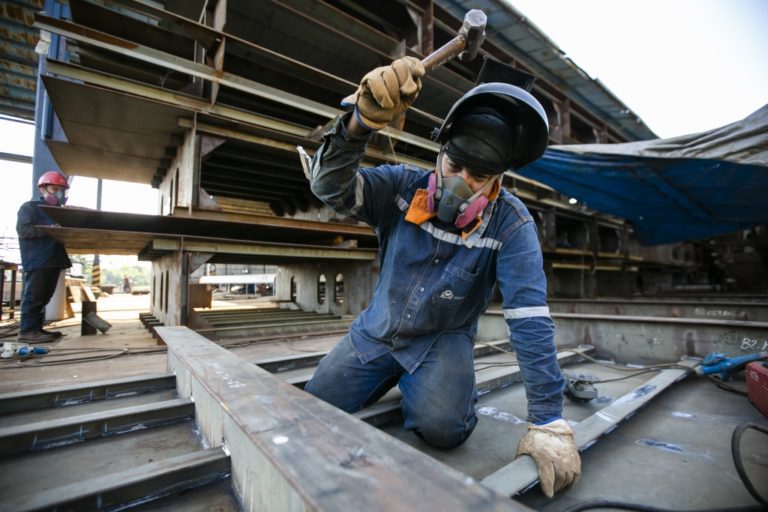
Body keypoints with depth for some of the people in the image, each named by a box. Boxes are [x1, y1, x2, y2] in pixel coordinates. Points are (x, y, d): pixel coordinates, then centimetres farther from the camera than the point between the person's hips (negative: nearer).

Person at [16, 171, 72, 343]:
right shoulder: (30, 207, -1)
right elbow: (23, 229, -13)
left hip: (54, 260, 8)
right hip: (37, 261, -7)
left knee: (44, 296, 10)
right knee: (34, 295, -7)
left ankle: (37, 328, 15)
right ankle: (27, 330, -3)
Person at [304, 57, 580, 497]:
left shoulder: (511, 224, -19)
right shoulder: (403, 187, -15)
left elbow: (530, 317, -23)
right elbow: (330, 186, -27)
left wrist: (549, 421, -25)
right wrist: (362, 120, -46)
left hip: (444, 339, -2)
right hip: (377, 331, 3)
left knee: (442, 427, -28)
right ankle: (394, 378, 31)